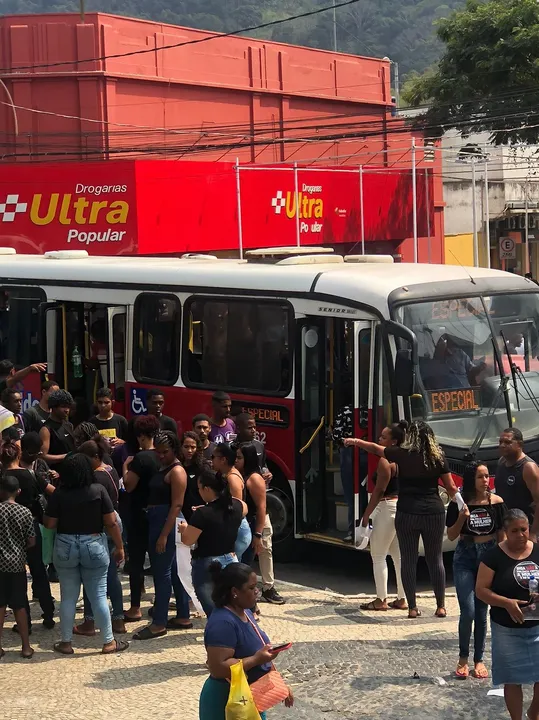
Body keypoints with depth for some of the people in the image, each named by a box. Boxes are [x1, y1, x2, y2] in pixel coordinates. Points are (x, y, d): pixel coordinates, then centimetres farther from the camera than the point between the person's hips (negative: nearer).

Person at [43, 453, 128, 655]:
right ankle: (109, 642, 11)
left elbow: (49, 524, -5)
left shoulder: (58, 495, -8)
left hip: (65, 548, 1)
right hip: (94, 546, -1)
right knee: (99, 596, 5)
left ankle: (66, 643, 17)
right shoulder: (98, 490, -9)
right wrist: (119, 547, 2)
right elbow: (111, 522, -8)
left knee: (68, 597, 10)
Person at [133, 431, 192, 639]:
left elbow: (177, 505, -18)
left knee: (162, 573, -7)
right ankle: (183, 618, 19)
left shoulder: (176, 471, -12)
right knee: (174, 571, 13)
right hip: (156, 523, 10)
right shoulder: (162, 468, 15)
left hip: (167, 524, -10)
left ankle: (158, 624, -3)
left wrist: (164, 535, -22)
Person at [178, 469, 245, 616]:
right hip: (231, 562, 6)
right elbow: (244, 509, 26)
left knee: (213, 612, -1)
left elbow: (188, 540, -11)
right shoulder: (236, 506, 0)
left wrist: (184, 529, 11)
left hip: (207, 567, -6)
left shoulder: (202, 514, -19)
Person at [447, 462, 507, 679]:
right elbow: (451, 536, -1)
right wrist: (461, 518, -17)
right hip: (465, 557, -1)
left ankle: (479, 660, 18)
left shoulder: (496, 502, -2)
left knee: (482, 612, 5)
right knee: (468, 611, -8)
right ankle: (463, 658, 11)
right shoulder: (459, 502, -5)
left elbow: (502, 535, 5)